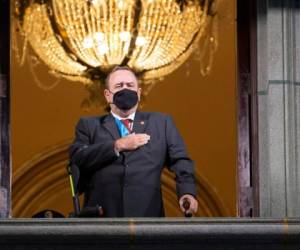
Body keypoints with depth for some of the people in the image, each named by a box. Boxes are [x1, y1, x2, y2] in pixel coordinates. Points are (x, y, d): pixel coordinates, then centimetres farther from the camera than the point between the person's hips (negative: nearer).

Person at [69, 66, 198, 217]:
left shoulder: (161, 122, 18)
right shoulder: (89, 125, 16)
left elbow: (179, 160, 10)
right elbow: (77, 158, 0)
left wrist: (187, 192, -9)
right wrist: (118, 146, -6)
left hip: (146, 213, 1)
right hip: (102, 216, 0)